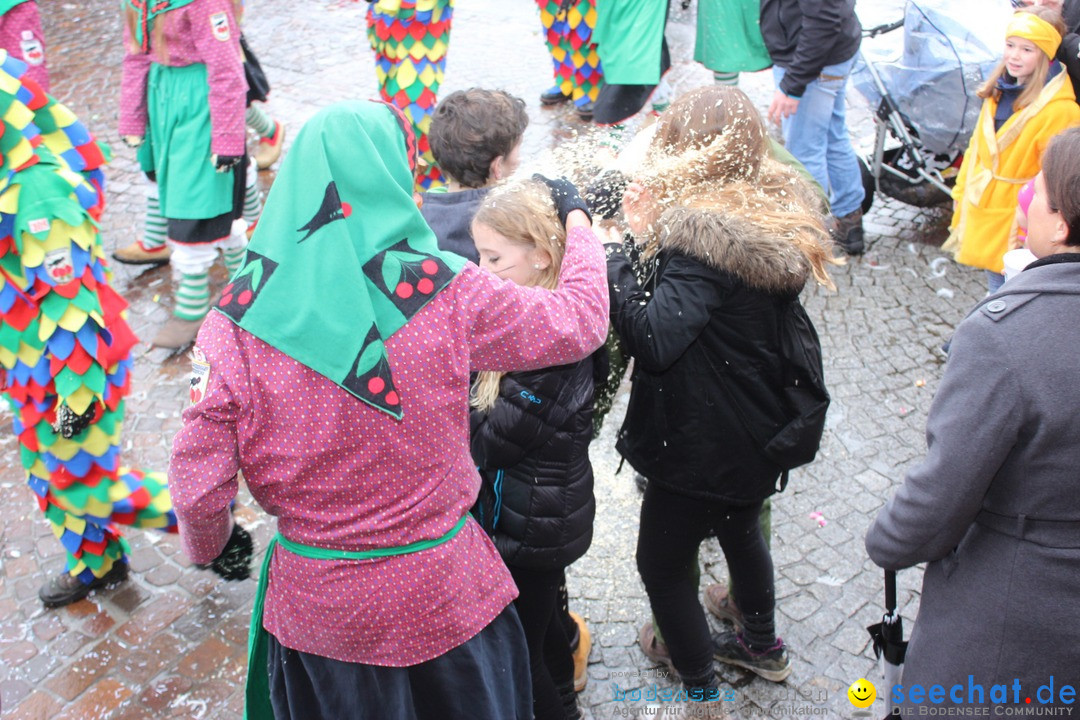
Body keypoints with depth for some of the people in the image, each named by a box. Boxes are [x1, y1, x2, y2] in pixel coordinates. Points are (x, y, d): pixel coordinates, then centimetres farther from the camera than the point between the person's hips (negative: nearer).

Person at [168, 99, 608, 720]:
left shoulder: (238, 318, -16)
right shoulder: (448, 294, -19)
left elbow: (198, 486, -12)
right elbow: (579, 321, -5)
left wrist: (207, 545, 12)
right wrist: (577, 217, 12)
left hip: (316, 612, 1)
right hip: (442, 599, -1)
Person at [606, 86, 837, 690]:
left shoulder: (705, 235, -29)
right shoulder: (777, 209, -2)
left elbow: (655, 339, -38)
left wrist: (612, 249, -33)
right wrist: (653, 233, -8)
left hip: (703, 445, -9)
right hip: (759, 429, 9)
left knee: (663, 562, 11)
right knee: (741, 530, 32)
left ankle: (698, 686, 27)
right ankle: (763, 646, 54)